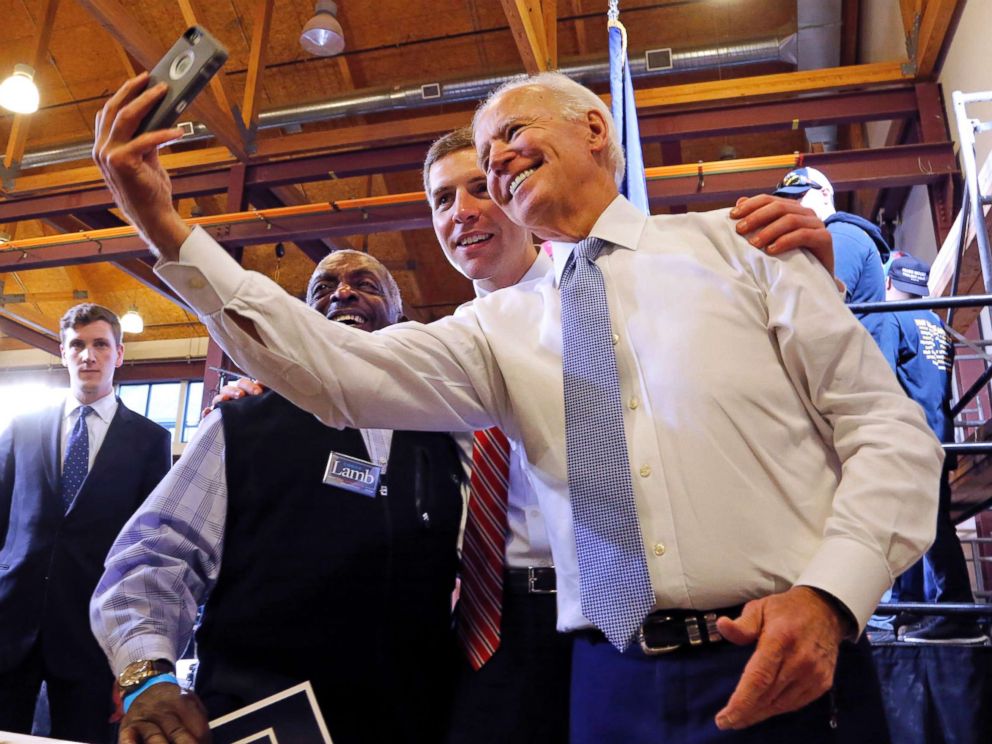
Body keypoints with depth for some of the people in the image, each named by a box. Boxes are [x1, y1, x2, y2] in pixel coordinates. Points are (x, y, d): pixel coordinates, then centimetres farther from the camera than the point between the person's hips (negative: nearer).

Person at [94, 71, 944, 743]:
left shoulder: (734, 245, 3)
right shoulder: (501, 325, 7)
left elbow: (890, 430, 1)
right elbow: (339, 372, -5)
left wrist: (829, 596, -15)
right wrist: (170, 232, -10)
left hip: (784, 670, -1)